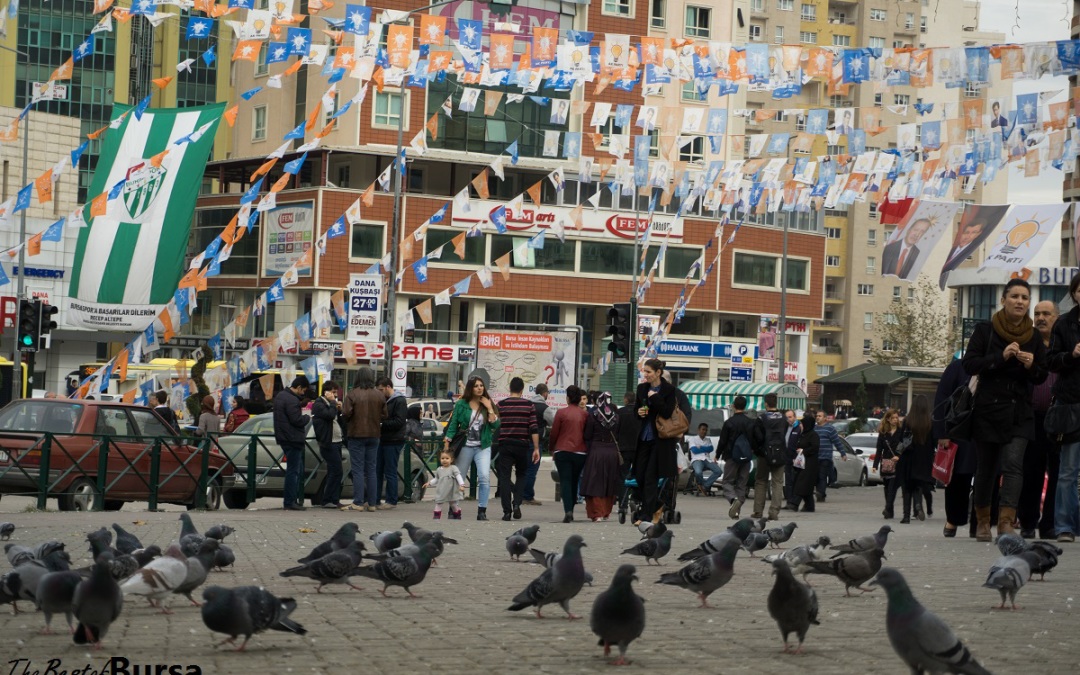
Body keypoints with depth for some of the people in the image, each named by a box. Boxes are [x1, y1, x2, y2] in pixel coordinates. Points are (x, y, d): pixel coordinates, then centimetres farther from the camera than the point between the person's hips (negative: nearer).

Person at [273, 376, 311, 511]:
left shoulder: (280, 396, 15)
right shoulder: (292, 400, -19)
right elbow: (296, 420, -23)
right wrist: (307, 418, -4)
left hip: (284, 438, 10)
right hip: (293, 439, -10)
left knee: (298, 470, 16)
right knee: (293, 470, -5)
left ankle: (295, 499, 17)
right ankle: (290, 502, -3)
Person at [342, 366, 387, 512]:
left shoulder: (352, 394, -14)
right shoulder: (379, 395, 1)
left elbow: (346, 413, -17)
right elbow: (384, 414, 3)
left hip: (357, 435, -4)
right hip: (374, 435, 4)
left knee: (358, 470, -2)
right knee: (371, 470, 10)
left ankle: (358, 503, -5)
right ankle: (372, 503, 10)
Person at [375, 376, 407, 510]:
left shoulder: (399, 401, -10)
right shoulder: (384, 400, 16)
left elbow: (399, 422, -17)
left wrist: (382, 425, -16)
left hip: (393, 442, -8)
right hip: (383, 440, 8)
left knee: (390, 472, -3)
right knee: (378, 470, 9)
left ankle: (391, 501, 4)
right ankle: (376, 499, 14)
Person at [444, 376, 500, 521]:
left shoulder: (488, 404, 7)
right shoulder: (461, 404, 2)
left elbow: (495, 425, -3)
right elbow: (453, 425, 3)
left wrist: (489, 408, -10)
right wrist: (447, 443, -4)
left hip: (483, 447, 0)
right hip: (465, 447, 0)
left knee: (485, 477, -17)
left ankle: (482, 511, -13)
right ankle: (454, 509, 20)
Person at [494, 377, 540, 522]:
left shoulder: (500, 405, 1)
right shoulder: (529, 405, 0)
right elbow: (534, 428, -5)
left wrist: (495, 443, 22)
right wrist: (536, 449, -2)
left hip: (504, 445, 0)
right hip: (522, 445, 1)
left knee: (504, 477, 2)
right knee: (521, 475, 17)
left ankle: (507, 511, -4)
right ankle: (516, 504, 0)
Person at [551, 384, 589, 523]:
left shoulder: (561, 412, -6)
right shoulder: (585, 414, 2)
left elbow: (554, 433, -2)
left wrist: (552, 449, 13)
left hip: (563, 451, -3)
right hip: (580, 453, 3)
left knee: (565, 481, -4)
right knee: (574, 481, 15)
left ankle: (568, 511, -20)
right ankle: (570, 510, 20)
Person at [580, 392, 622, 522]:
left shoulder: (592, 415, -6)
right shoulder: (616, 416, 2)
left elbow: (587, 436, -5)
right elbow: (619, 436, 3)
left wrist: (587, 451, 3)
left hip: (596, 451, -3)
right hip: (612, 451, 3)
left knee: (595, 483, 1)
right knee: (610, 483, 13)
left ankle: (597, 513, -4)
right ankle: (607, 512, 21)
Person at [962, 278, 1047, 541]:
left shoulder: (1033, 337, 9)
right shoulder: (985, 331, 1)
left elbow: (1042, 376, 12)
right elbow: (969, 365, -8)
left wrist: (1032, 366, -11)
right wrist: (1001, 356, -19)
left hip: (1019, 413, 1)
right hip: (988, 410, -1)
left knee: (1013, 465, -15)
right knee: (986, 466, 7)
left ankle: (1006, 522, -23)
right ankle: (983, 521, 23)